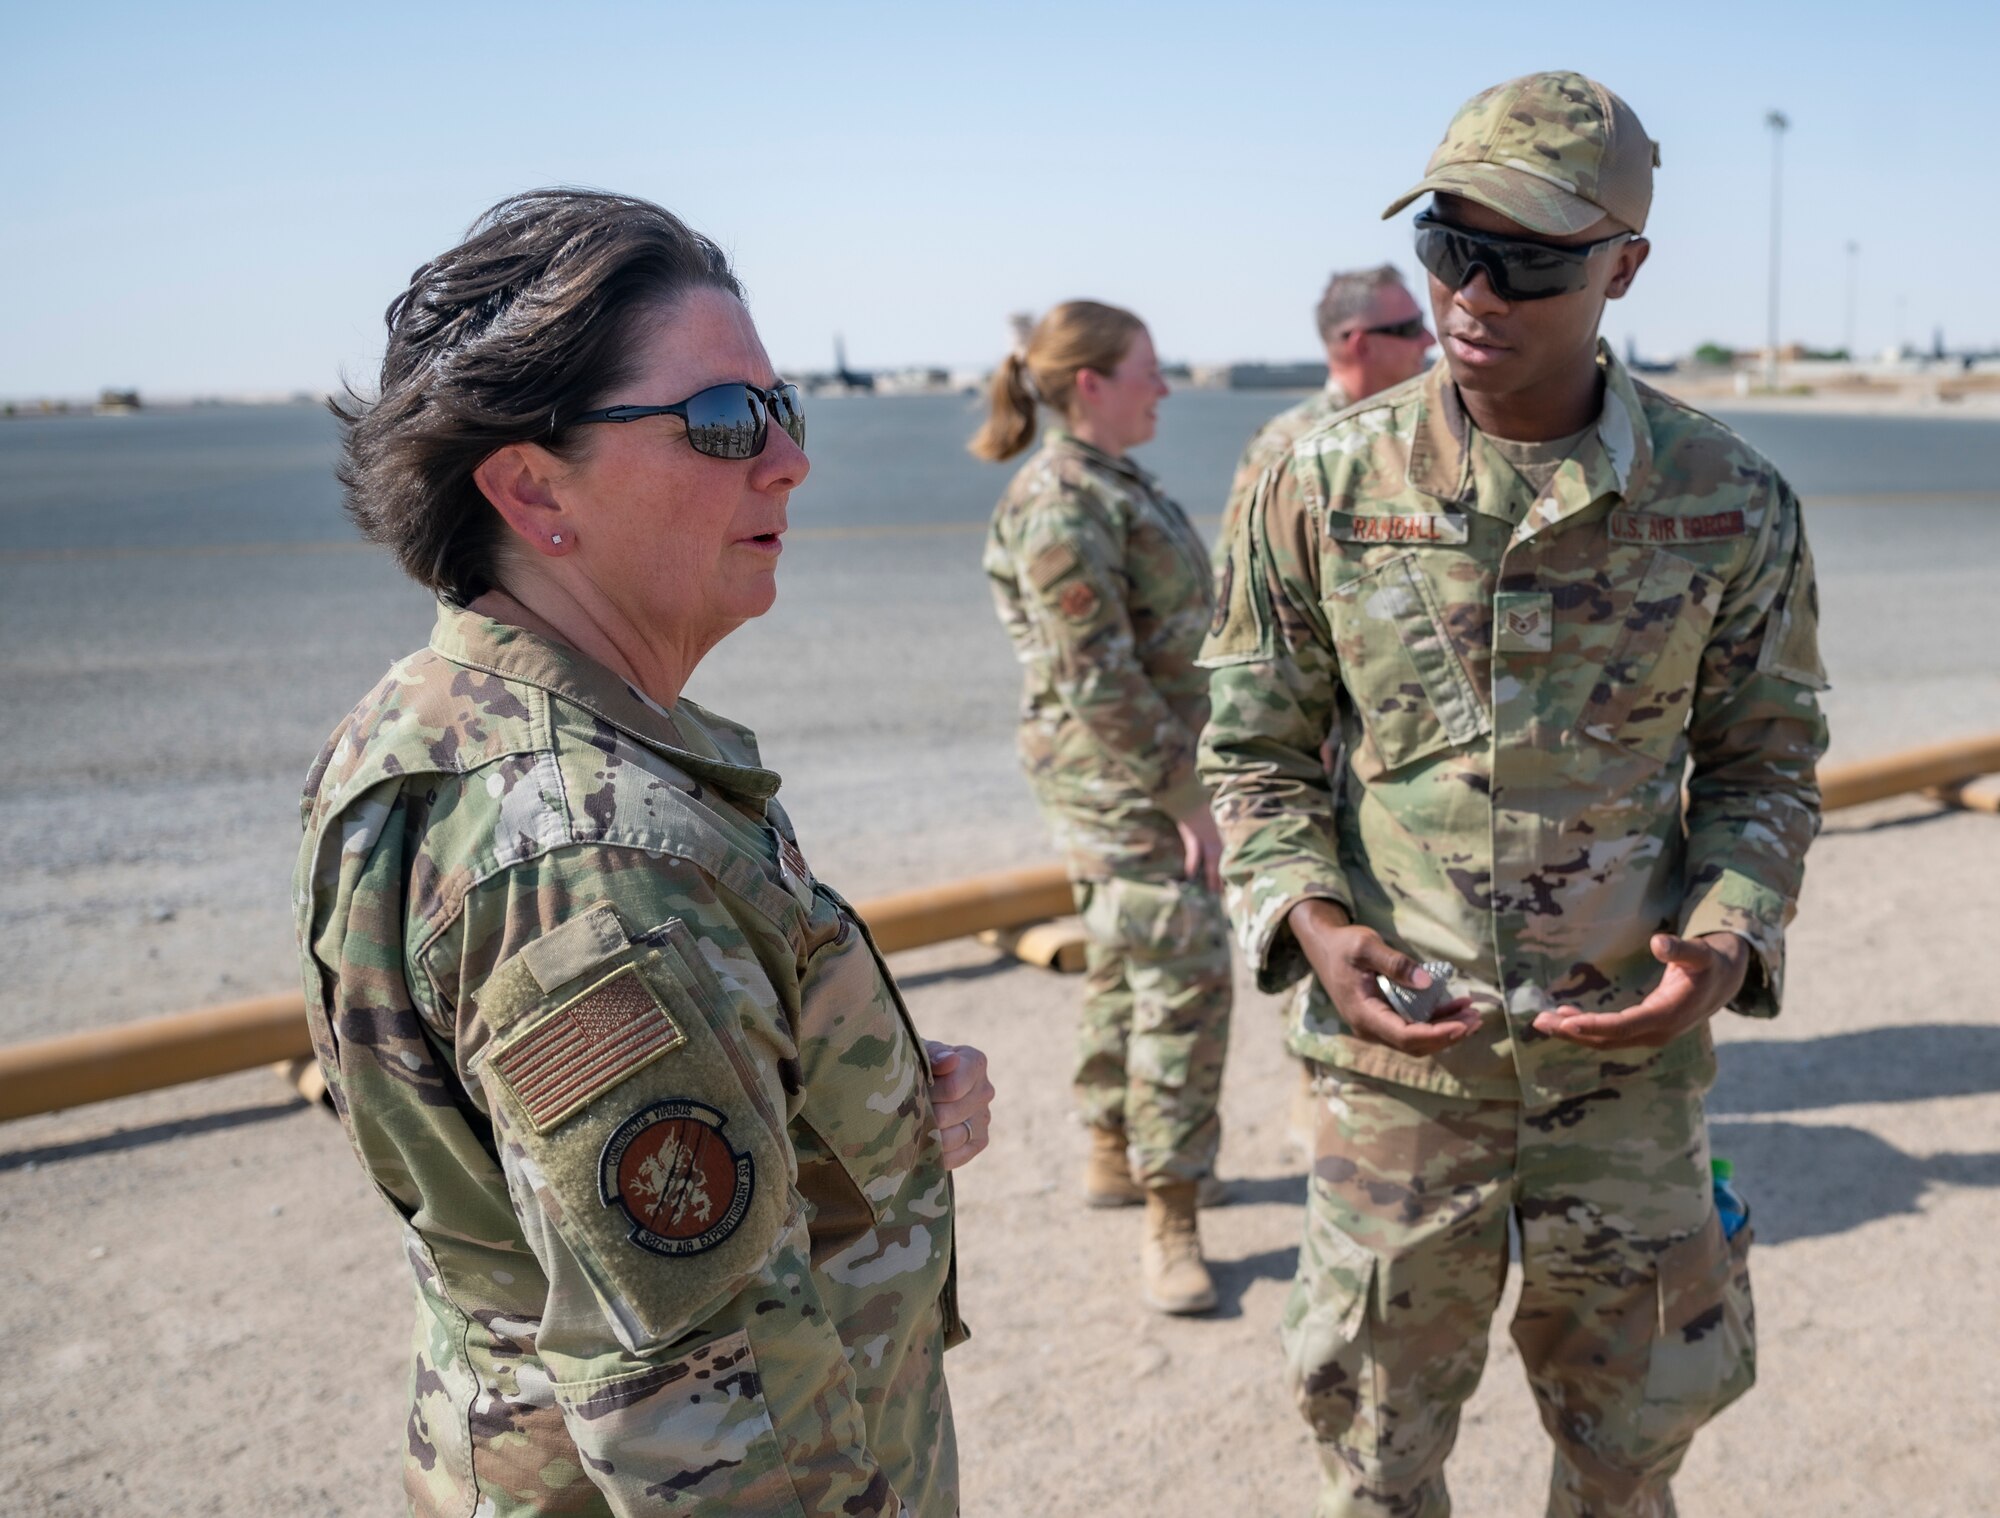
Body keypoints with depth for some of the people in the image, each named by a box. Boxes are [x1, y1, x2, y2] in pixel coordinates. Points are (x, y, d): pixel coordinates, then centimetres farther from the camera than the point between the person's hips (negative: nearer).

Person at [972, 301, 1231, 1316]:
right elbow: (1095, 678, -23)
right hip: (1118, 774, -10)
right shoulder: (1061, 504, -20)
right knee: (1183, 977, -9)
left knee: (1127, 962, 18)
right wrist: (1182, 797, -19)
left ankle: (1115, 1157, 32)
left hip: (1146, 764, 10)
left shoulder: (1113, 485, 12)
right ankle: (1171, 1226, -1)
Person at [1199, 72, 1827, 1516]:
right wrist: (1310, 919, -15)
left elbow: (1767, 757, 5)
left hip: (1632, 1060, 1)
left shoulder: (1727, 504, -6)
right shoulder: (1326, 487, -7)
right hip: (1400, 1057, 0)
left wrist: (1723, 938, -12)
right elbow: (1254, 746, 2)